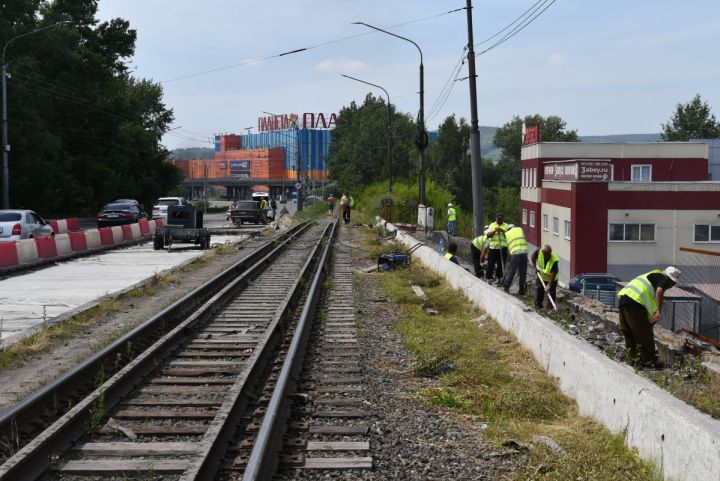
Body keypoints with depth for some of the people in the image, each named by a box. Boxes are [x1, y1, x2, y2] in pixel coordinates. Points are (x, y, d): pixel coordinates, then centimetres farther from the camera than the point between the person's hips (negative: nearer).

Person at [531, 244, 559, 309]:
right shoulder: (539, 252, -28)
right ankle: (538, 304, 24)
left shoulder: (554, 260, -38)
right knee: (539, 289, 8)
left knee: (551, 292, -5)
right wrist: (535, 267, -6)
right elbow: (533, 258, -4)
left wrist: (548, 286, -34)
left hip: (552, 278, -4)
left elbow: (553, 275, -35)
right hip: (541, 275, 4)